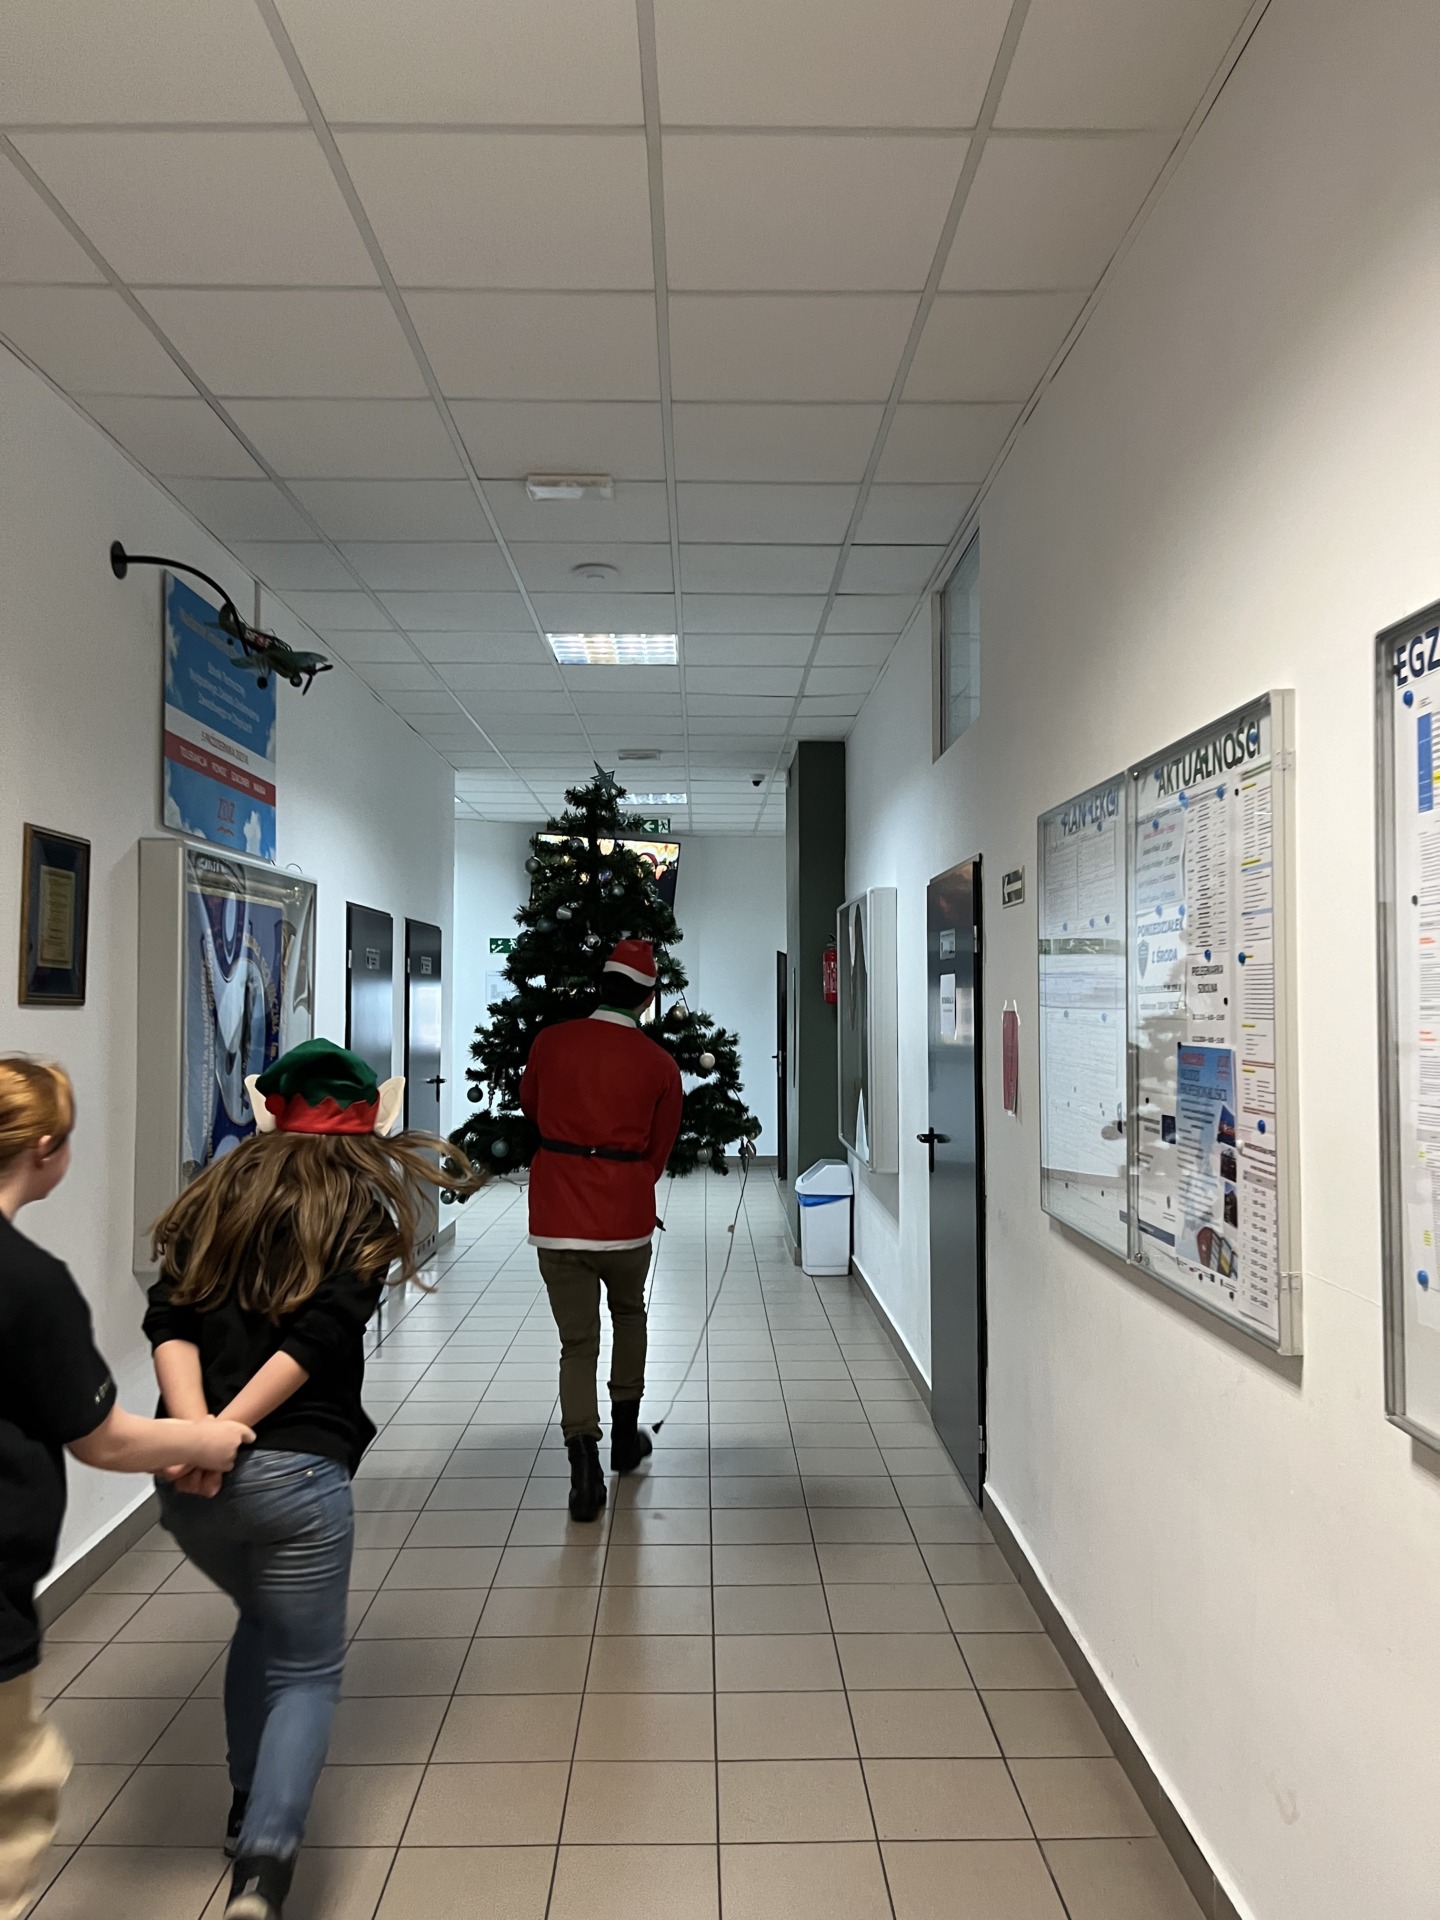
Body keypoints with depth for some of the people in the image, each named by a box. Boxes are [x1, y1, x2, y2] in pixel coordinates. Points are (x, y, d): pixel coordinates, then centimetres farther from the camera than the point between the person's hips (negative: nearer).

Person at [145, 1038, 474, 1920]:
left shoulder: (219, 1193, 10)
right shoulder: (367, 1203, -1)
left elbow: (169, 1319, -3)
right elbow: (321, 1335, -14)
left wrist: (195, 1429, -12)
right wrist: (232, 1431, -14)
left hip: (183, 1475, 5)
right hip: (294, 1472, -5)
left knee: (262, 1617, 32)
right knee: (307, 1671, 13)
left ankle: (251, 1803, 43)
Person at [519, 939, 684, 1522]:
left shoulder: (549, 1043, -2)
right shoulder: (660, 1065, -4)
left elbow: (528, 1107, 17)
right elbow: (659, 1150, 7)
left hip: (557, 1217, 0)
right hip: (626, 1214, 0)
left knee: (577, 1342, 8)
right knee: (629, 1314, 25)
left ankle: (584, 1465, -3)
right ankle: (626, 1436, 32)